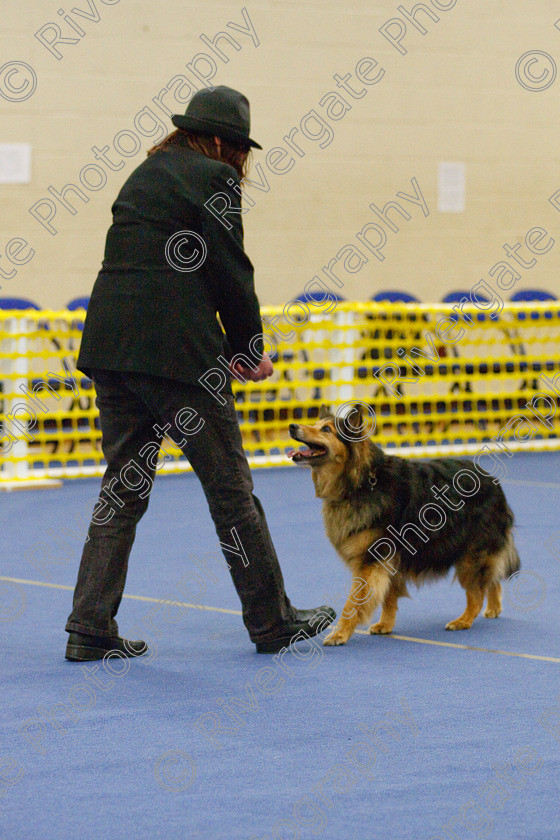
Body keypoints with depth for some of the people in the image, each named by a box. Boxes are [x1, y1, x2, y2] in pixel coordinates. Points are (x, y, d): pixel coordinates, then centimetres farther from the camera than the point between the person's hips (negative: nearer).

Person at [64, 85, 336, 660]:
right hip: (173, 349, -7)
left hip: (108, 342, 8)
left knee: (123, 486, 10)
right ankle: (272, 621, 13)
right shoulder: (214, 179, -3)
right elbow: (230, 272, -5)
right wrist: (250, 350, 9)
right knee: (229, 487, 3)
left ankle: (90, 629, 4)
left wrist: (225, 347, 21)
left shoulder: (146, 174, 21)